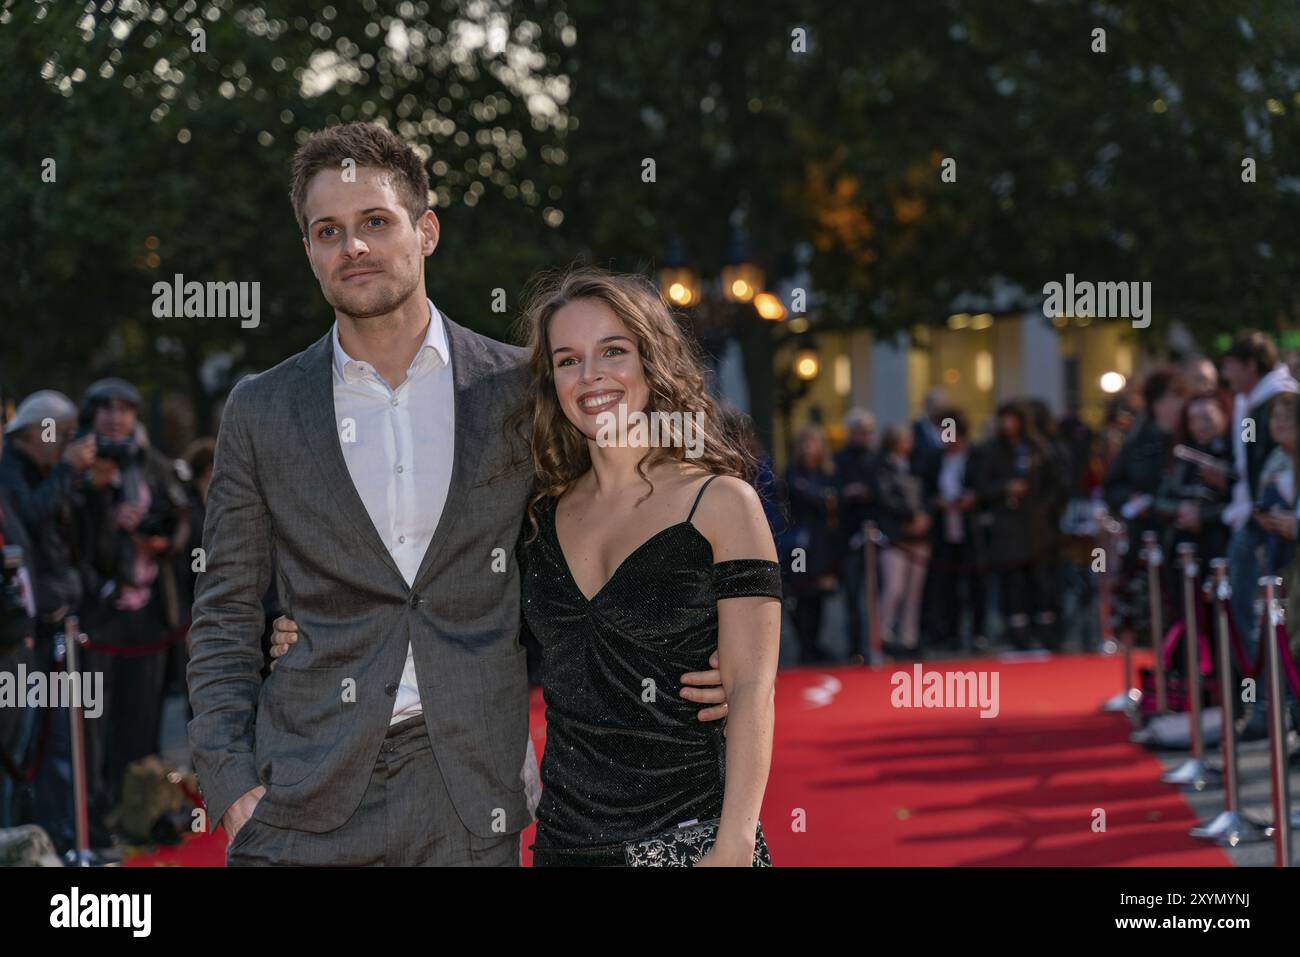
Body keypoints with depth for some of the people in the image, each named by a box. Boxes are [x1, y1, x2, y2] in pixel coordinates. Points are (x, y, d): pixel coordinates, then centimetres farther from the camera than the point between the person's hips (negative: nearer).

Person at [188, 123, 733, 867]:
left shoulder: (519, 388, 5)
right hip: (307, 794, 0)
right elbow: (226, 616, 8)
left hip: (468, 804, 0)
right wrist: (232, 782, -2)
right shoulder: (262, 413, 6)